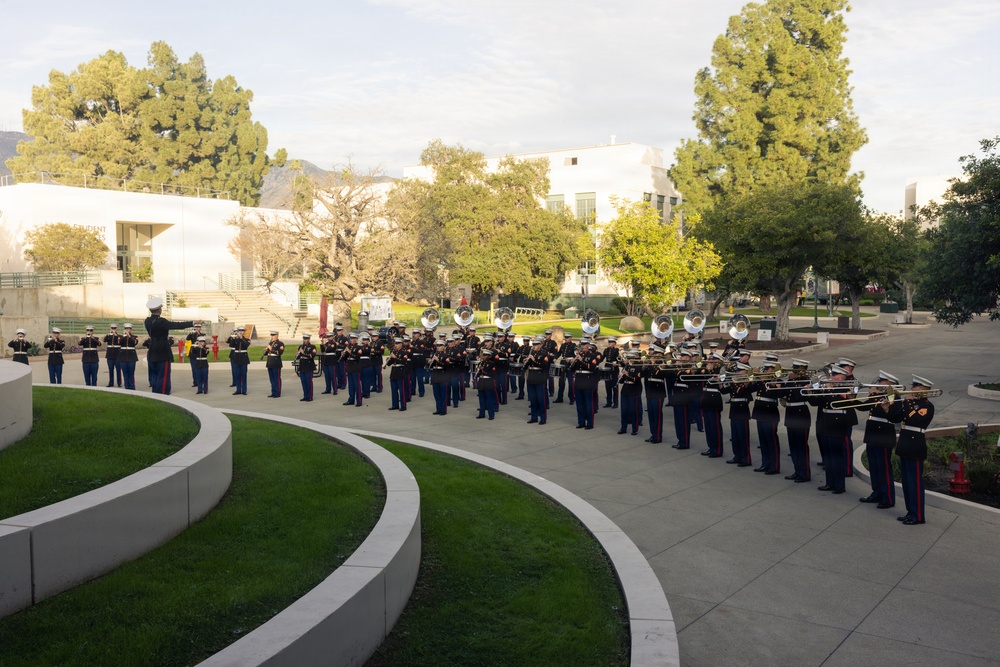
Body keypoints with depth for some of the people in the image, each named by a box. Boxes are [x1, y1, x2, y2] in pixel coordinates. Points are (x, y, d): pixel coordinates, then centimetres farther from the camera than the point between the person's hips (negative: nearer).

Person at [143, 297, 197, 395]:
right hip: (162, 354, -7)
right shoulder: (161, 321, -19)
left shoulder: (147, 321, 3)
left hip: (152, 354, 7)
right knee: (163, 376, -2)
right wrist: (192, 323, -24)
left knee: (154, 376, 14)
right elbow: (177, 325, -25)